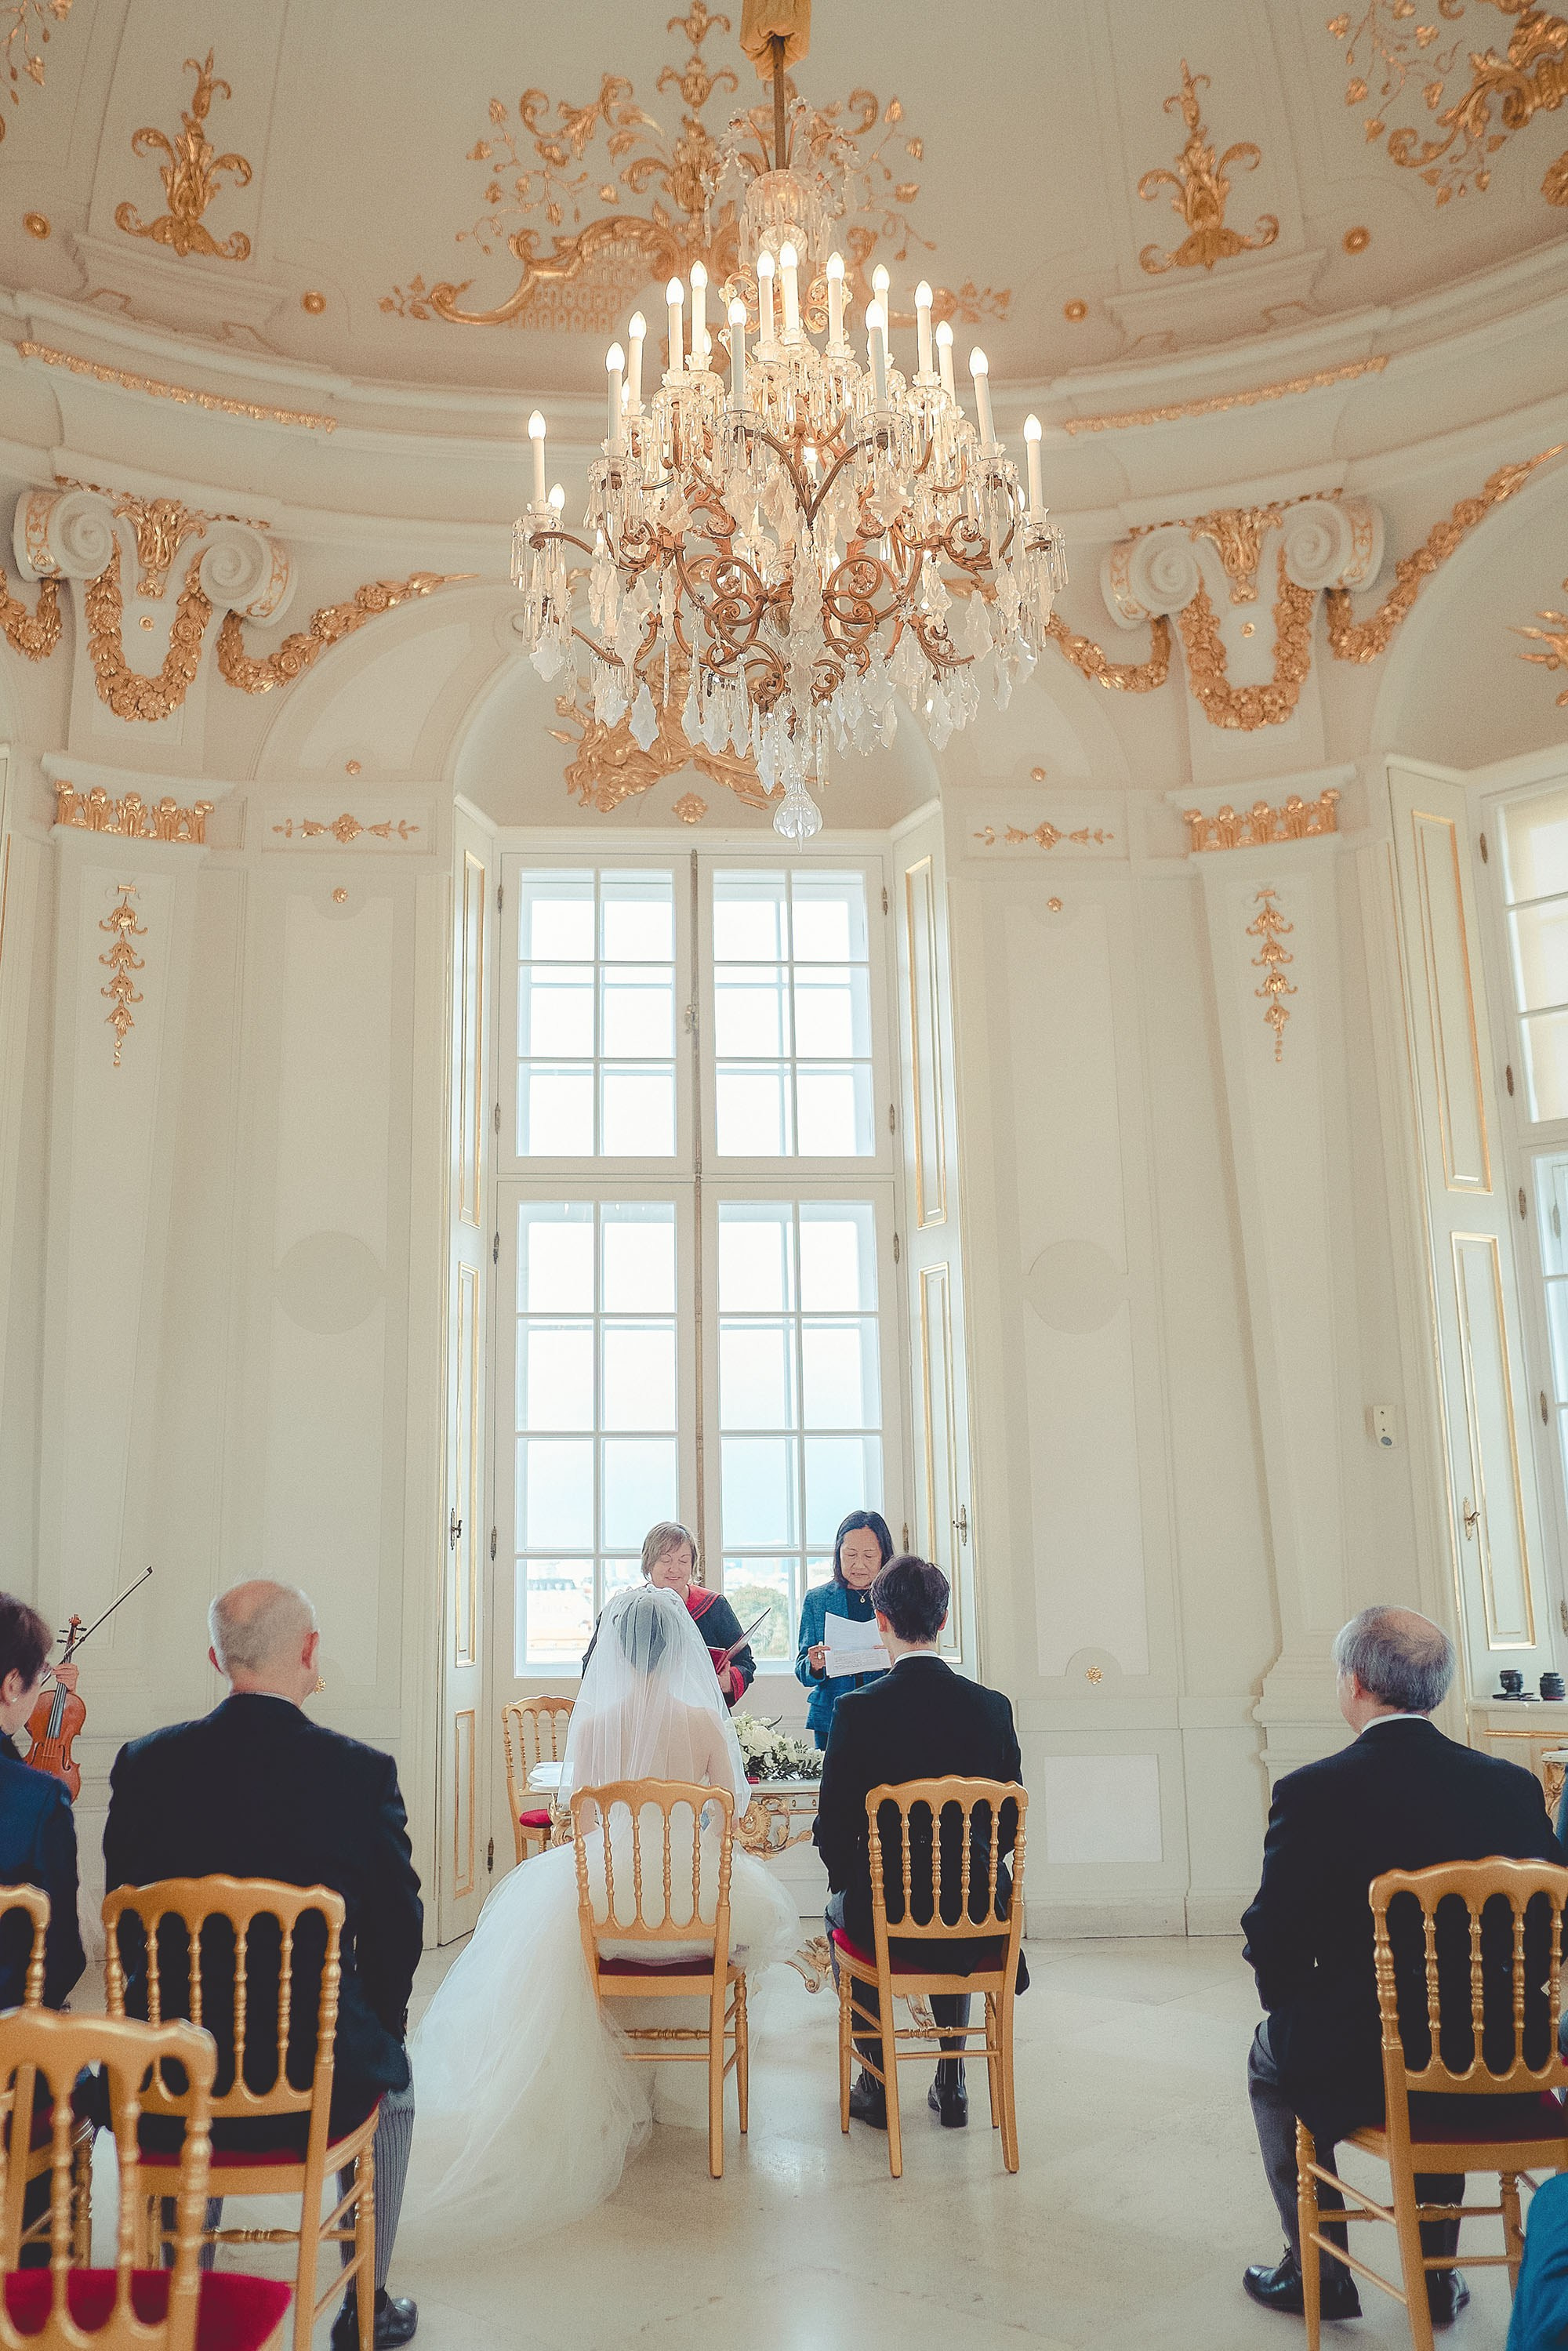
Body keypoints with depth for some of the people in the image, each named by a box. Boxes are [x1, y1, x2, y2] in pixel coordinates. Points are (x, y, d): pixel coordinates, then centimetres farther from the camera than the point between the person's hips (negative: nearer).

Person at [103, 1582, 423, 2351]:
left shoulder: (144, 1762, -8)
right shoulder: (363, 1771, -14)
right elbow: (396, 1931, -5)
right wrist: (379, 2027, 14)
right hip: (317, 2084, -2)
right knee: (391, 2080, 32)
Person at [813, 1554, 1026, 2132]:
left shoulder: (857, 1710, -15)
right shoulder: (992, 1707, -6)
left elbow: (833, 1830, -9)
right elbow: (1009, 1822, 3)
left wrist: (849, 1883, 11)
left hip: (889, 1919, -2)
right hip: (978, 1922, 3)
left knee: (839, 1911, 32)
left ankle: (876, 2080, 32)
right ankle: (951, 2083, 36)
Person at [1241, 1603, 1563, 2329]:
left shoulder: (1310, 1793, -17)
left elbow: (1272, 1945, -12)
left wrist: (1298, 2011, 9)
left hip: (1357, 2076, -4)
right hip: (1500, 2068, 4)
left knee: (1272, 2056, 28)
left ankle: (1318, 2272, 31)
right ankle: (1437, 2274, 39)